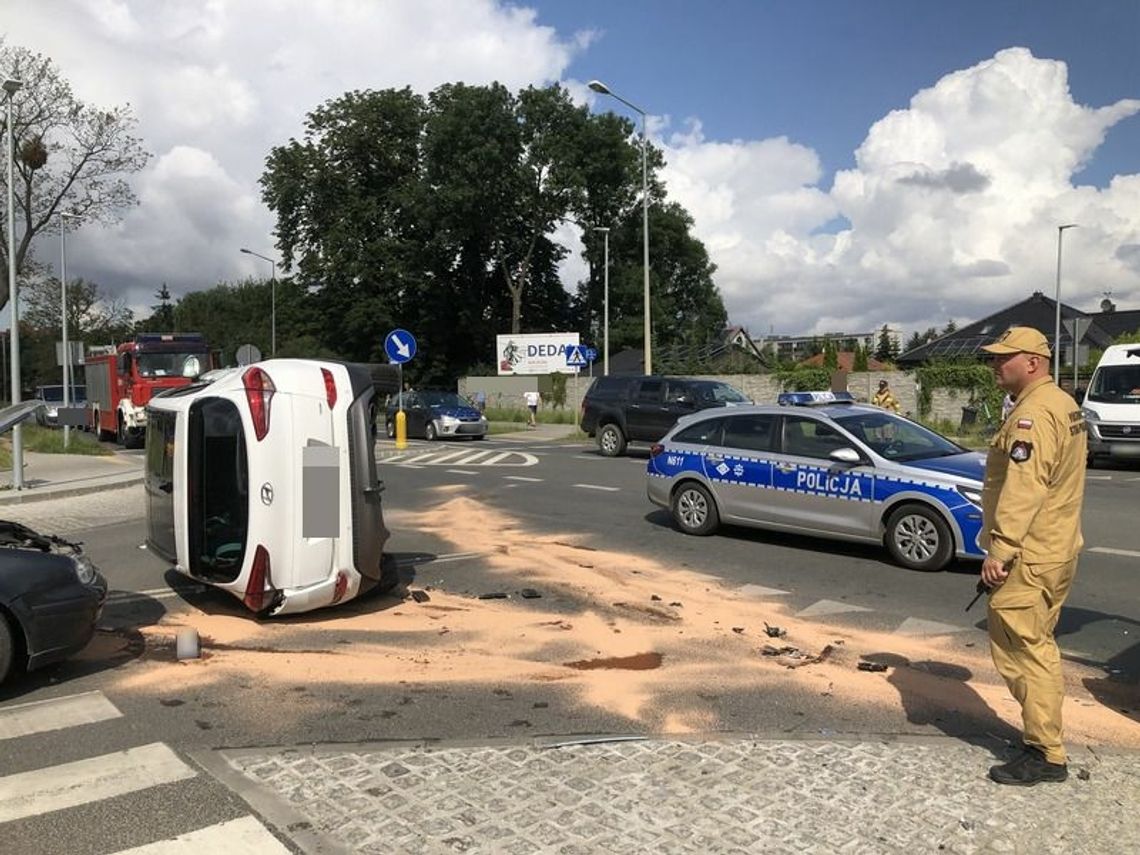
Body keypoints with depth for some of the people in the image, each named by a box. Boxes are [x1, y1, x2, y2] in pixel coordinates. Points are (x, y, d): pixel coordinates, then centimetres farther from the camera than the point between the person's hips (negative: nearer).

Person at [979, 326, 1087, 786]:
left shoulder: (1033, 413, -19)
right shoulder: (1062, 405, 15)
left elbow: (1022, 490, -26)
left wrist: (999, 550, -25)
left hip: (1028, 558, -11)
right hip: (1055, 549, 11)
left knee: (1021, 648, -4)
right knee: (1036, 645, 19)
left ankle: (1045, 754, 3)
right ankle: (1044, 736, 29)